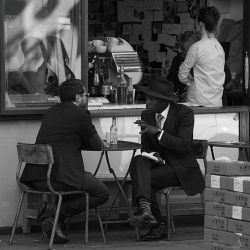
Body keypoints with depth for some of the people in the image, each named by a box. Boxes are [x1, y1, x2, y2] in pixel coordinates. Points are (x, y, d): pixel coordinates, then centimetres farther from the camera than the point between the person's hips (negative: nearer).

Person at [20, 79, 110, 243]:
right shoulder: (80, 113, -4)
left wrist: (98, 143, 28)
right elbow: (95, 144, 3)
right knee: (102, 193, 7)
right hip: (60, 177, -8)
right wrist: (101, 144, 27)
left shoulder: (51, 112, 20)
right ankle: (55, 214, -4)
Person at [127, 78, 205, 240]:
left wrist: (158, 132, -29)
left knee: (144, 179, -29)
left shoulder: (184, 113, -11)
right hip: (159, 162, 5)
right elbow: (146, 147, 10)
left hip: (181, 168, -5)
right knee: (138, 161, -31)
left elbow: (185, 146, -21)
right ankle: (145, 209, -49)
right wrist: (154, 155, -15)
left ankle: (157, 226, -25)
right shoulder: (147, 115, 6)